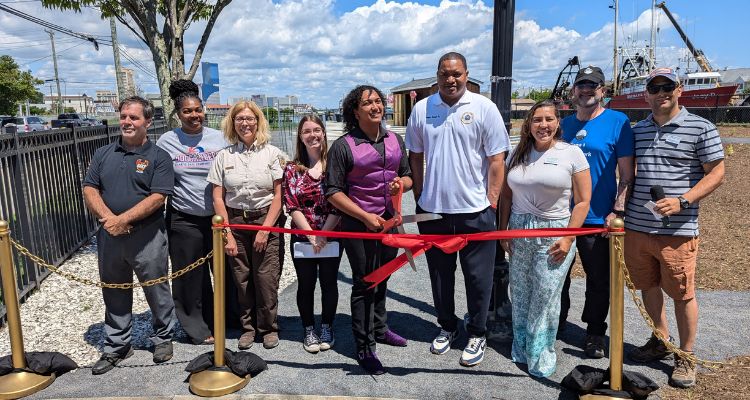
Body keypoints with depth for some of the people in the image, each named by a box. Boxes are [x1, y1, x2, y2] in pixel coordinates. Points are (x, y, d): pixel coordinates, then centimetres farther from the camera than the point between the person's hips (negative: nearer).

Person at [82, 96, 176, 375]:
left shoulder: (158, 157, -4)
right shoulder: (104, 154, 10)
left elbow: (157, 197, -14)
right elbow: (89, 189, 4)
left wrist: (123, 219, -18)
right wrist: (107, 217, -13)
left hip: (147, 237, -4)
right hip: (109, 236, 4)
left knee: (157, 291, 8)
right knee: (114, 294, 15)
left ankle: (163, 338, 28)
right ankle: (116, 346, 30)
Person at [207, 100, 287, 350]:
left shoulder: (272, 153, 1)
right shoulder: (224, 156, 5)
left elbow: (279, 195, -3)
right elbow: (218, 198, 3)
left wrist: (265, 229, -8)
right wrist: (226, 234, -3)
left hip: (267, 221, -1)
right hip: (235, 222, 2)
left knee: (266, 279, -2)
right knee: (241, 279, 5)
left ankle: (268, 327, 18)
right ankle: (248, 327, 24)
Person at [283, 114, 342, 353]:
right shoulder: (292, 169, 1)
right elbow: (292, 207, -4)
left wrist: (323, 233, -13)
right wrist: (311, 234, -12)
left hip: (331, 236, -1)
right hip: (302, 236, 1)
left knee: (329, 282, 8)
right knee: (306, 284, 9)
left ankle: (327, 328, 26)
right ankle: (309, 330, 25)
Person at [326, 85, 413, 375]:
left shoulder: (395, 140, 7)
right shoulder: (343, 146, -10)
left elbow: (408, 177, 16)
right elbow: (333, 191, -11)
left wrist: (402, 183, -9)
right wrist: (365, 217, -18)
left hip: (389, 220, 5)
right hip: (359, 223, -5)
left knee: (381, 279, 20)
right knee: (364, 285, 2)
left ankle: (379, 329, 40)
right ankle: (365, 348, 16)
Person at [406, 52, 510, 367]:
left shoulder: (484, 108, -4)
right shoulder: (421, 109, 5)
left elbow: (496, 160, -3)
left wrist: (492, 202, -7)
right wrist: (419, 199, 8)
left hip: (475, 210, -3)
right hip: (432, 210, 3)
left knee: (478, 277, 7)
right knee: (440, 274, 16)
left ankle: (477, 335, 25)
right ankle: (447, 327, 35)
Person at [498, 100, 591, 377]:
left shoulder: (571, 153, -4)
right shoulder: (518, 154, 7)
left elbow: (582, 201, -5)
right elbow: (507, 196, 12)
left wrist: (568, 238, -11)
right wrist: (503, 231, 8)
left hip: (554, 232, -3)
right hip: (519, 231, 4)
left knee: (545, 298, -2)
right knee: (519, 295, 12)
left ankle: (540, 357, 15)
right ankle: (520, 349, 29)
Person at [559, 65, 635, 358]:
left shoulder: (618, 122, -4)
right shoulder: (563, 124, 9)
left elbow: (627, 174, -6)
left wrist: (618, 211, -13)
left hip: (598, 218, -3)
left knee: (598, 281, 10)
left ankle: (595, 334, 27)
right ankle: (554, 327, 31)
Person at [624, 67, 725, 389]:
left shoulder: (701, 128, -3)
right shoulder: (636, 131, 11)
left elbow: (716, 173, -3)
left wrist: (682, 201, -16)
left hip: (677, 230, -5)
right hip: (636, 227, 5)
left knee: (682, 293, 4)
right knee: (647, 286, 15)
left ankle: (686, 357, 23)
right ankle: (661, 341, 36)